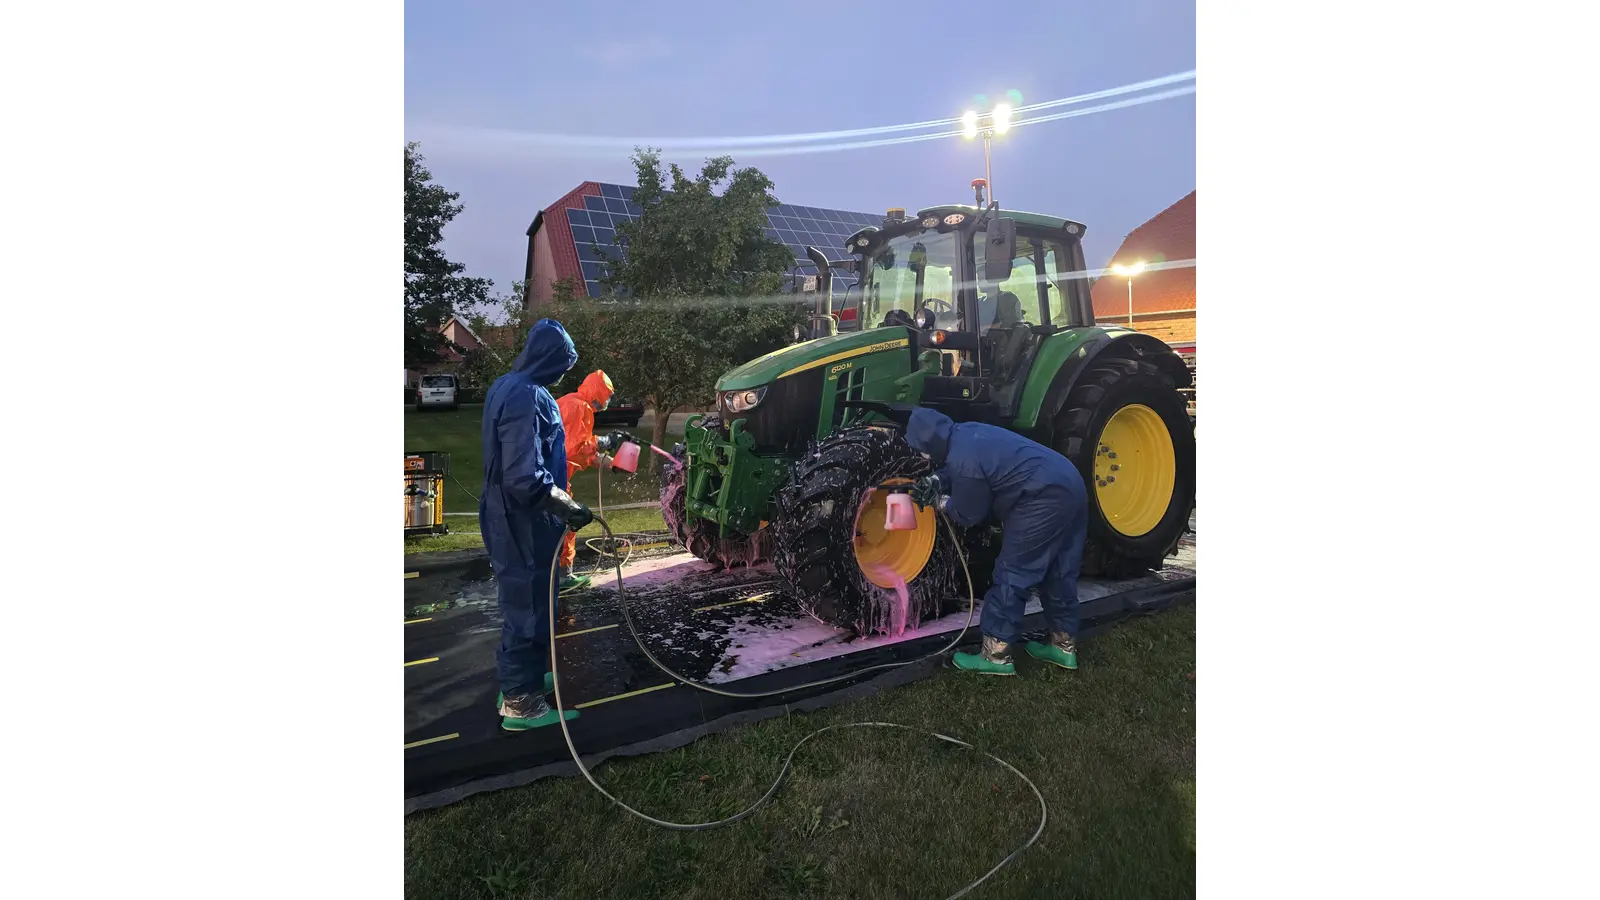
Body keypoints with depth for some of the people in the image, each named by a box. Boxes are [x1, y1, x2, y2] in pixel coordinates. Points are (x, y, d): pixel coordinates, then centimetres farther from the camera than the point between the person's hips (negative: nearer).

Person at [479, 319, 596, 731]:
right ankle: (520, 702, 17)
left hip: (509, 519, 10)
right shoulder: (527, 397, -25)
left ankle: (518, 677, 38)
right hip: (523, 525, -10)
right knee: (528, 607, 3)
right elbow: (526, 480, -31)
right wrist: (570, 508, -21)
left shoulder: (506, 385, 7)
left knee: (523, 602, 22)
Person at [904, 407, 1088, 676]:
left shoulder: (964, 460, -20)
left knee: (1012, 575, -2)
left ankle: (996, 656, 5)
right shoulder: (966, 432, 8)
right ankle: (1064, 646, 31)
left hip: (1044, 500, -10)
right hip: (1071, 486, 10)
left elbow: (969, 516, -6)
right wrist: (935, 481, 11)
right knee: (1058, 572, 19)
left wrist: (939, 501, 10)